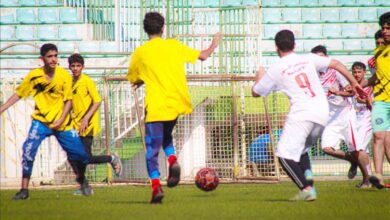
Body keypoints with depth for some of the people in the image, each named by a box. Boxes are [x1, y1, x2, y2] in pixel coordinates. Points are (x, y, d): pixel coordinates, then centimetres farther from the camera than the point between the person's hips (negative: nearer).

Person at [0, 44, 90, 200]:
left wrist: (61, 119, -15)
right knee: (28, 149, -23)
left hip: (62, 123, 1)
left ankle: (83, 181, 35)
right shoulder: (34, 76, -7)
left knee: (79, 154, 2)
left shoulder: (65, 76, -7)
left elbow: (68, 100, -3)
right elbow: (18, 94, 2)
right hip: (41, 121, -1)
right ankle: (24, 190, -16)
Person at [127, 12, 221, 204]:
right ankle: (172, 161, -3)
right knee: (166, 136, 27)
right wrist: (213, 45, 33)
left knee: (152, 150, 1)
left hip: (155, 106, -3)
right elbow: (202, 56, 13)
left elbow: (134, 80, 11)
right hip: (176, 104, 3)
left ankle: (156, 185, -18)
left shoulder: (140, 53, 0)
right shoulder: (174, 45, 5)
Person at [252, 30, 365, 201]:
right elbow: (336, 64, 9)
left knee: (285, 155, -3)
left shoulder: (275, 70, 6)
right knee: (301, 149, 23)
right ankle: (308, 179, -1)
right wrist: (354, 83, 16)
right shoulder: (309, 59, 14)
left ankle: (306, 189, -16)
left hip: (301, 113, -5)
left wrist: (259, 76, 38)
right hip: (322, 114, 5)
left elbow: (255, 92, 17)